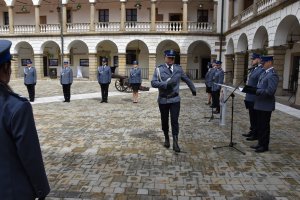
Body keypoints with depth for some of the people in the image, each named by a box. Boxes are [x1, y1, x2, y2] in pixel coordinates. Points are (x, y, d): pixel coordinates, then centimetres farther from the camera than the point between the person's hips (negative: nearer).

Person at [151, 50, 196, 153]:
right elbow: (153, 83, -15)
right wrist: (166, 84, -27)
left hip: (175, 99, 1)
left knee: (174, 121, -5)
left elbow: (187, 79, 18)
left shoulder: (178, 68, 4)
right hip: (163, 100, 0)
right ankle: (166, 138, 34)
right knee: (164, 120, 13)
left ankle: (175, 142, 2)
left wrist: (193, 89, 29)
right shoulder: (159, 69, -4)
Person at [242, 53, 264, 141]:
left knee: (255, 117, 2)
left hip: (255, 98, -9)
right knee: (251, 116, 18)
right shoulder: (252, 69, 13)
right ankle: (252, 131, 31)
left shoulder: (261, 70, -15)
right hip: (249, 97, 9)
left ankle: (256, 134, 13)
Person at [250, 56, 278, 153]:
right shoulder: (264, 73, 12)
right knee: (259, 125, 16)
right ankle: (260, 143, 29)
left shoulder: (272, 75, -16)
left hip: (266, 106, -9)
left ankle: (264, 146, 16)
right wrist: (254, 90, 3)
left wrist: (256, 91, -21)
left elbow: (270, 91, -25)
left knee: (264, 126, 3)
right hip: (259, 104, 9)